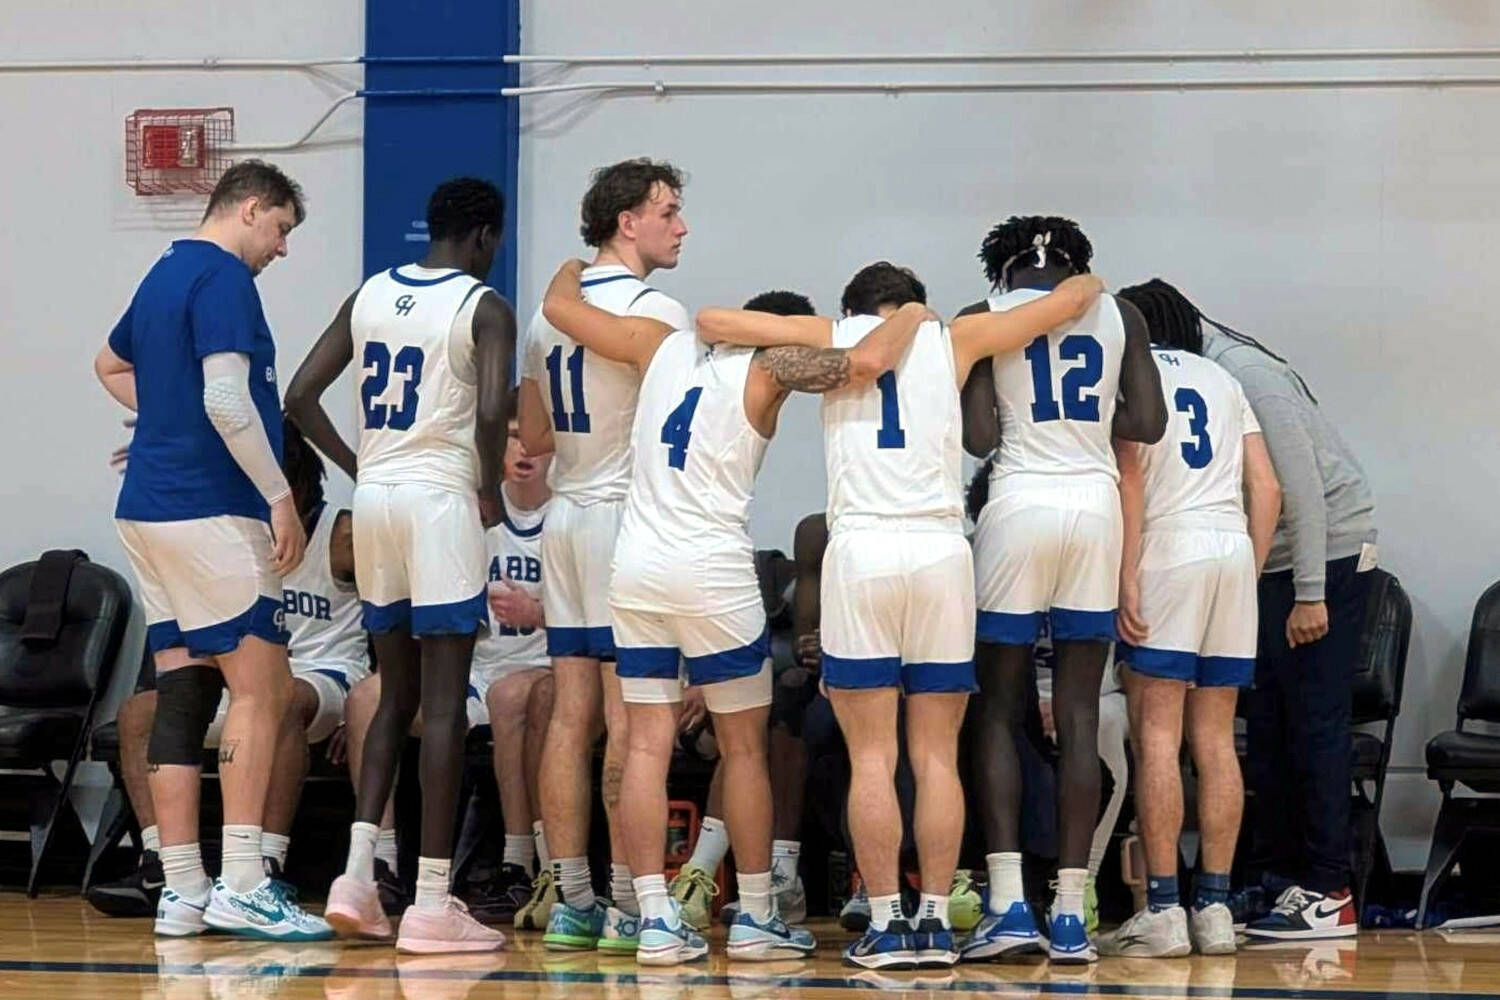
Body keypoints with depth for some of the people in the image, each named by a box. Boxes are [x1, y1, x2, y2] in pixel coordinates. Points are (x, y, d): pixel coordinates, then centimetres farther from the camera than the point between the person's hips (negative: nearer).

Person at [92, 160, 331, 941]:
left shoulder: (164, 275, 18)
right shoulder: (223, 277, -11)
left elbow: (111, 364, 36)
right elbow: (228, 399, -21)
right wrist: (280, 496, -17)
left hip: (148, 508, 9)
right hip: (210, 509, -9)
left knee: (181, 693, 7)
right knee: (261, 686, -7)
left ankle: (181, 891, 6)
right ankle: (242, 887, -11)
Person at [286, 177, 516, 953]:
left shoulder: (368, 297, 11)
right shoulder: (486, 308, -7)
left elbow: (300, 398, 8)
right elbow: (491, 412, -22)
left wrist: (359, 468, 15)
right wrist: (491, 491, -5)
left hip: (374, 499, 6)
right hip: (440, 500, -6)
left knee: (396, 696, 16)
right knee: (444, 703, -3)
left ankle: (356, 877, 6)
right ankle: (432, 904, -4)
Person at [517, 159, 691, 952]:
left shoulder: (549, 308, 13)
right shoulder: (655, 310, -12)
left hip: (565, 515, 8)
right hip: (629, 516, -8)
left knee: (571, 715, 6)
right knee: (630, 718, -6)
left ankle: (572, 902, 8)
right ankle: (630, 903, -4)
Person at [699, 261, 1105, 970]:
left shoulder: (833, 337, 11)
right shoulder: (952, 339, 14)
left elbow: (711, 321, 12)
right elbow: (1070, 302, 20)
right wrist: (1086, 284, 41)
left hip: (861, 551, -1)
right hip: (941, 552, 1)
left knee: (871, 757, 1)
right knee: (937, 755, 6)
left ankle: (884, 923, -1)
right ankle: (935, 921, 4)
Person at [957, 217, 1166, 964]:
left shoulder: (983, 318, 1)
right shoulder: (1119, 317, 9)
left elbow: (977, 437, -5)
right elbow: (1148, 424, 4)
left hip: (1019, 504, -2)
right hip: (1097, 508, 2)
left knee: (999, 712, 5)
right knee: (1078, 719, 5)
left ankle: (1008, 903, -6)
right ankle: (1070, 914, 2)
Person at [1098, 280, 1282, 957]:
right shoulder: (1221, 380, 22)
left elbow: (1129, 476, -7)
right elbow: (1267, 488, 13)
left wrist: (1126, 580, -11)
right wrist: (1251, 572, 15)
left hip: (1168, 551, -5)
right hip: (1235, 547, 6)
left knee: (1157, 735, -6)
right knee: (1215, 738, 6)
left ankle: (1162, 911, -11)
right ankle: (1215, 908, 4)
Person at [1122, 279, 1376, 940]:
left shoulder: (1247, 374, -17)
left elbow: (1302, 485, -20)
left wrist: (1310, 594, -20)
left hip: (1327, 553, -9)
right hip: (1270, 563, 9)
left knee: (1314, 723, -9)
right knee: (1266, 724, 8)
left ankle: (1328, 893, -7)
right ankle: (1275, 877, 12)